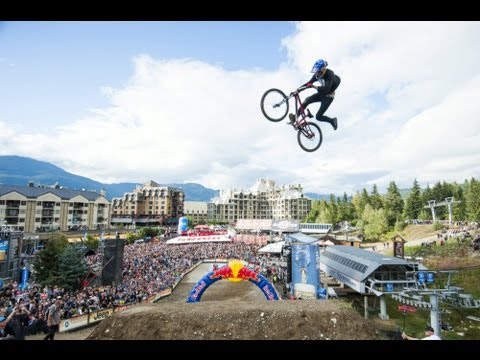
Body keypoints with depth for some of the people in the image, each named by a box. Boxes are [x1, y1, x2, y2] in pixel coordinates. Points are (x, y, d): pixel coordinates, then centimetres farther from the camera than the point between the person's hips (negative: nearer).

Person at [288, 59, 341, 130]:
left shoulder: (330, 75, -29)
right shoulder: (317, 74, -9)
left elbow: (326, 89, -39)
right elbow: (309, 83, -7)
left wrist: (314, 86, -46)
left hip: (328, 97, -7)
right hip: (321, 94, 7)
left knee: (318, 117, -8)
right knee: (307, 100, -17)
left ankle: (332, 120, 18)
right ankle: (295, 117, -16)